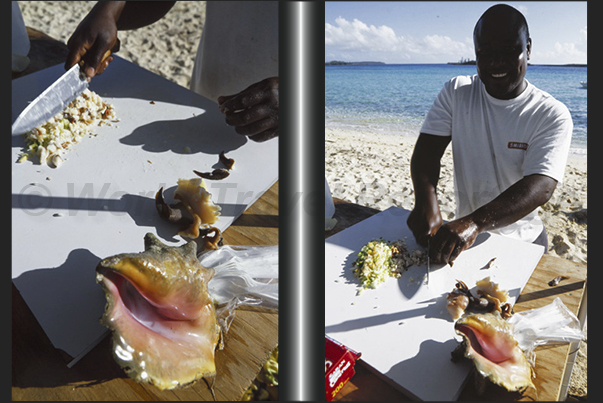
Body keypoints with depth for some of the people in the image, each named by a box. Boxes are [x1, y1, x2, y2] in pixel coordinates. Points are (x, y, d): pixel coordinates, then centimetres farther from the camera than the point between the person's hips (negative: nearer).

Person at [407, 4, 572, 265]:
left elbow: (540, 187, -22)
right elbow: (427, 150, -8)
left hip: (521, 242, -1)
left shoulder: (552, 115, -9)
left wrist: (475, 222, -41)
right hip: (462, 233, 1)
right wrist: (426, 202, -30)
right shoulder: (456, 93, 0)